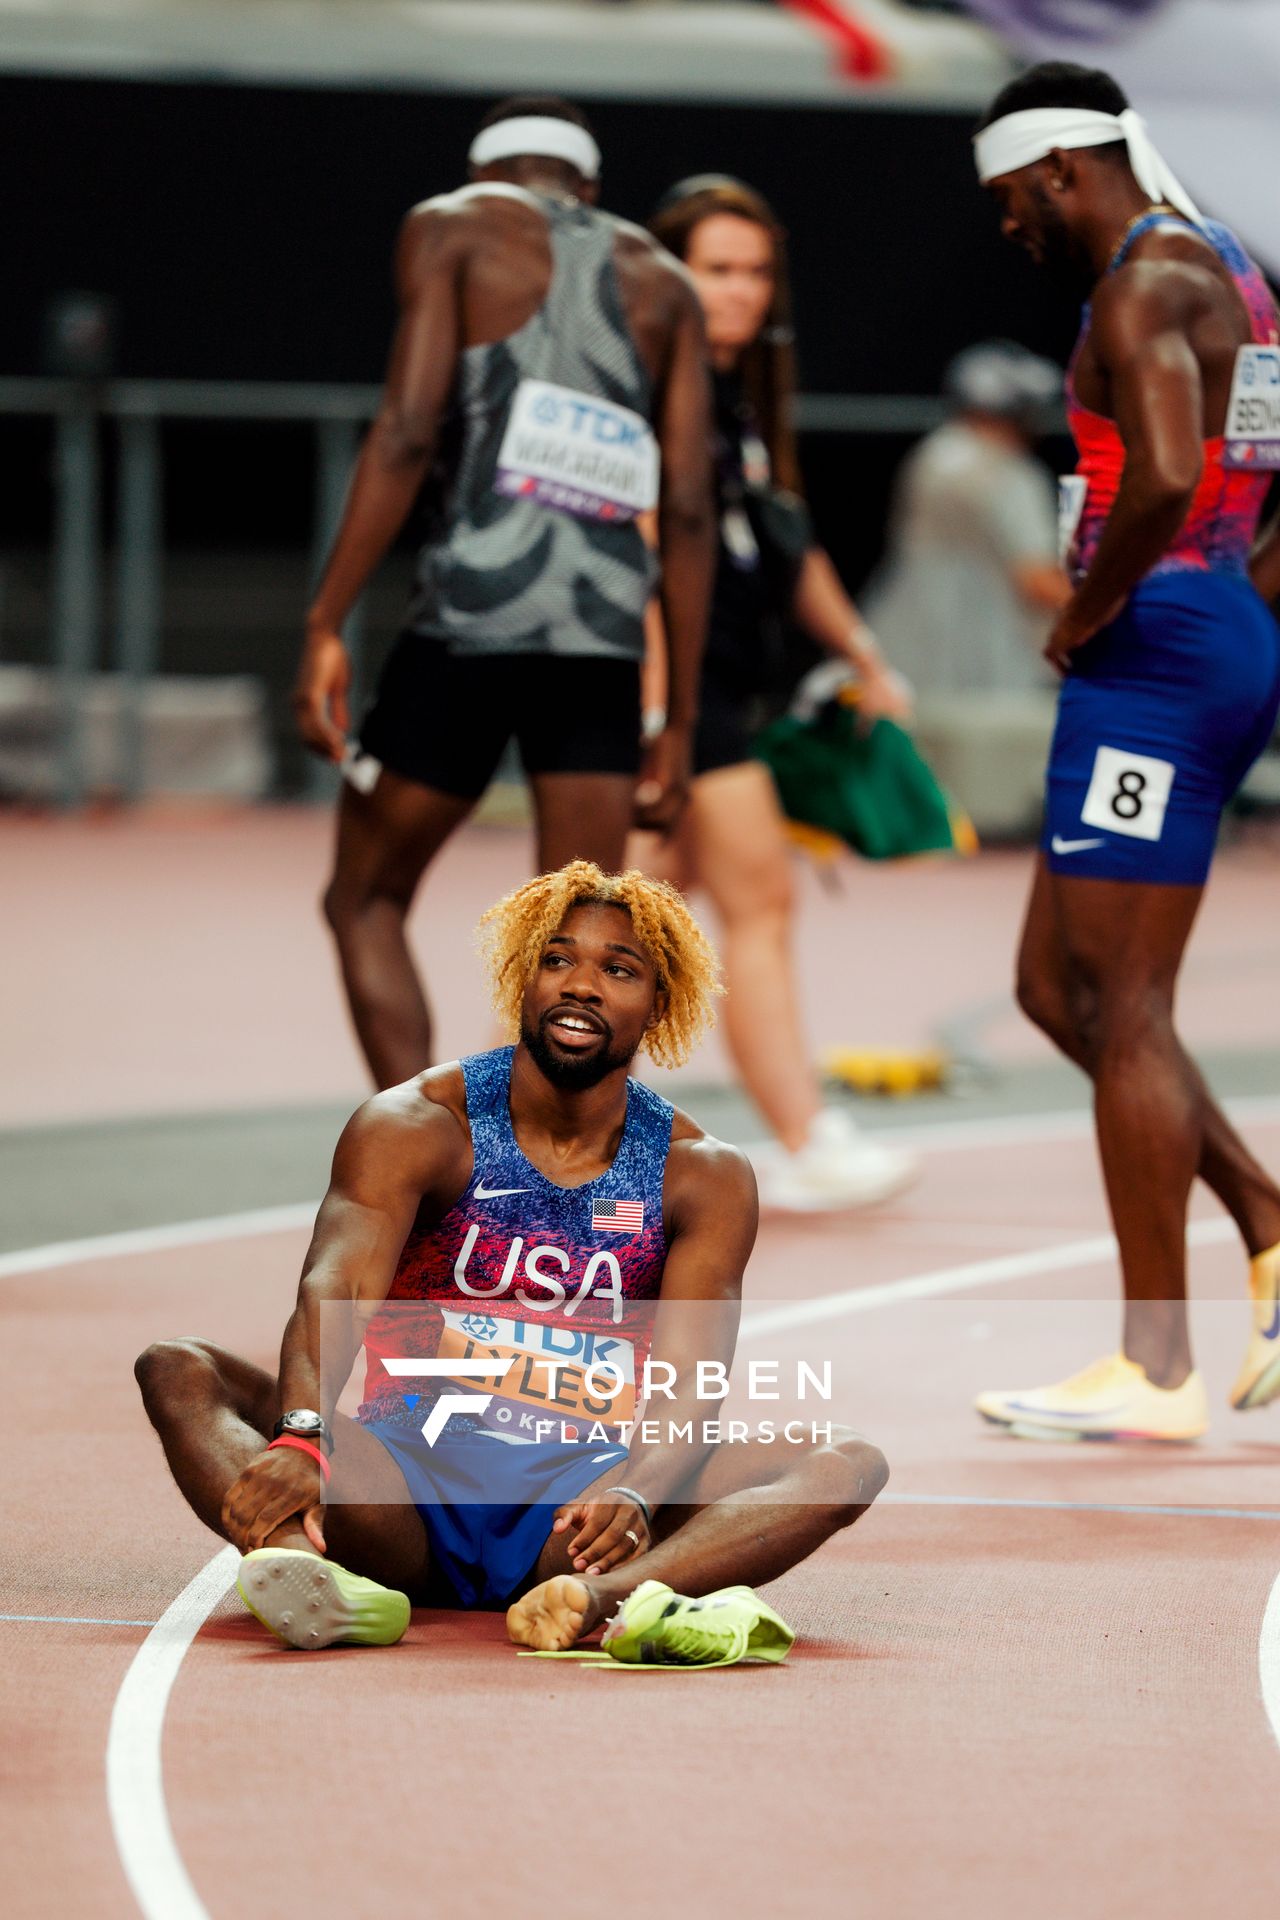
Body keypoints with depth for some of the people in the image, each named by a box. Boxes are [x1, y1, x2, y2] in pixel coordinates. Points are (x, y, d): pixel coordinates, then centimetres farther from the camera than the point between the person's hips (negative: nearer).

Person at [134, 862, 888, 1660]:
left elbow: (686, 1384, -10)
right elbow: (335, 1292, -18)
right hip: (406, 1489, -1)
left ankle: (604, 1595, -53)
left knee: (846, 1464, -23)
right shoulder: (414, 1127, 0)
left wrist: (634, 1496, -34)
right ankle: (326, 1581, -56)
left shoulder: (703, 1177, 4)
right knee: (176, 1370, -23)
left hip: (576, 1506, 1)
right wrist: (301, 1439, -41)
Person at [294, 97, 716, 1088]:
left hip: (472, 618, -3)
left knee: (364, 901, 13)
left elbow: (406, 434, -6)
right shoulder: (661, 284, 18)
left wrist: (324, 625, -5)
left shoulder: (453, 231, 8)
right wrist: (679, 722, 13)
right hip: (607, 639, 3)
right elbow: (688, 513, 11)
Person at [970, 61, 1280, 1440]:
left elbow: (1165, 478, -29)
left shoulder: (1144, 283, -14)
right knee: (1056, 986, 14)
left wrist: (1083, 618, -15)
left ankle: (1156, 1371, -4)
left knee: (1119, 1008, -6)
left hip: (1158, 654, -11)